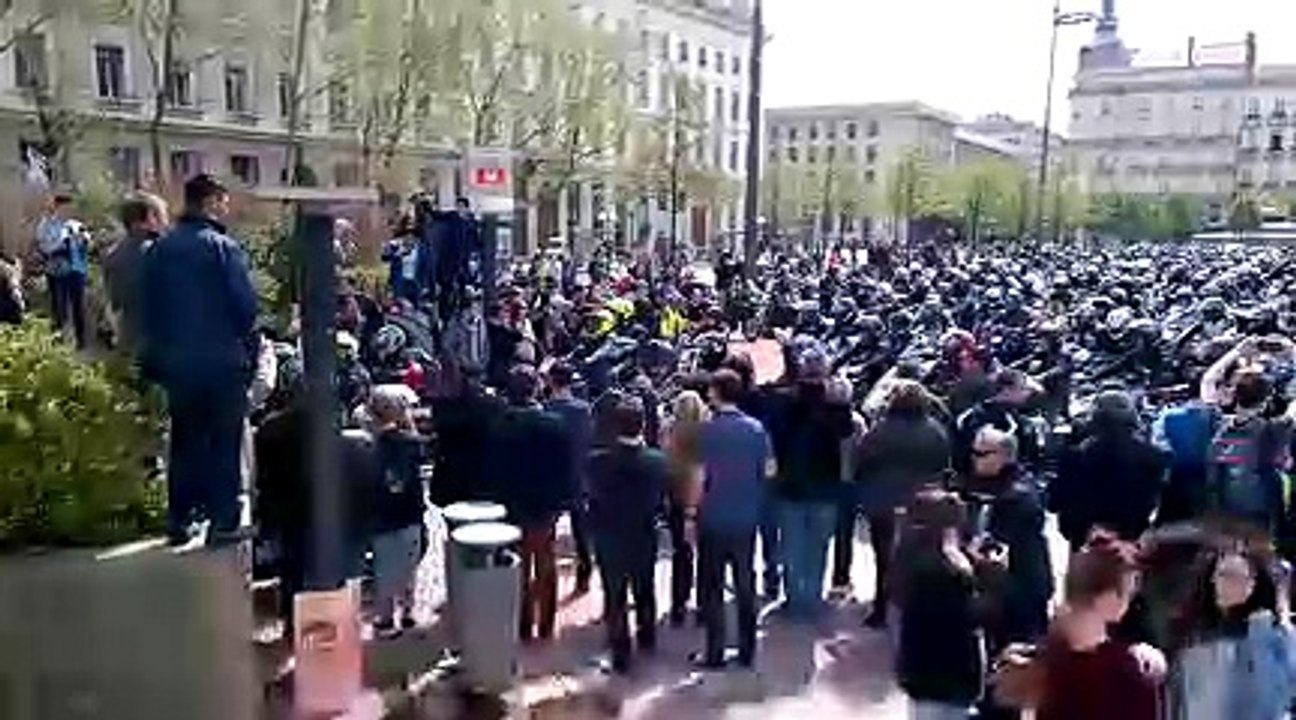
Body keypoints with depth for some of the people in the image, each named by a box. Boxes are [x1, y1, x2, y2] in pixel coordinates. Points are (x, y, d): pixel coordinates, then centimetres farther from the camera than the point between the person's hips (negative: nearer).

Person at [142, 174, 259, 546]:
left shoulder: (160, 248, 4)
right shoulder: (223, 247, -14)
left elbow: (150, 305, 9)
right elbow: (246, 303, -18)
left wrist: (157, 352, 16)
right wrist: (248, 347, -2)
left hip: (175, 359, 5)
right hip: (222, 359, -5)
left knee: (184, 439, 16)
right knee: (224, 441, 5)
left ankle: (179, 518, 22)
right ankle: (223, 518, 9)